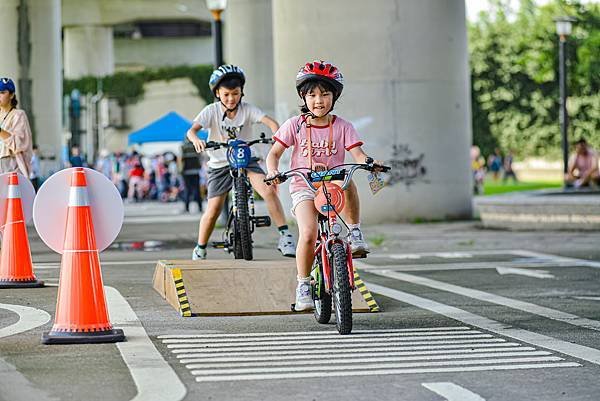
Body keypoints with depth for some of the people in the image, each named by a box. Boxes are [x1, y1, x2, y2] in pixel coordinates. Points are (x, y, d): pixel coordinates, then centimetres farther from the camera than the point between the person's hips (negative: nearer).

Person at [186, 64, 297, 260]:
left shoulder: (247, 109, -9)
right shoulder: (211, 111, -10)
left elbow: (270, 122, -21)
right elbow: (192, 130, -22)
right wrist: (196, 140, -46)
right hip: (220, 163, 0)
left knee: (269, 190, -24)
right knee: (213, 210, -6)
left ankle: (285, 236, -20)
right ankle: (200, 249, 15)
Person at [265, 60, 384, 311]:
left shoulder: (342, 127, 3)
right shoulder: (295, 125, 1)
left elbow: (357, 153, -7)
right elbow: (274, 153, -2)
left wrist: (369, 163, -29)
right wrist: (273, 171, -23)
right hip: (304, 188, -1)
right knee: (308, 234, -24)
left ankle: (355, 234, -20)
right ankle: (303, 285, -6)